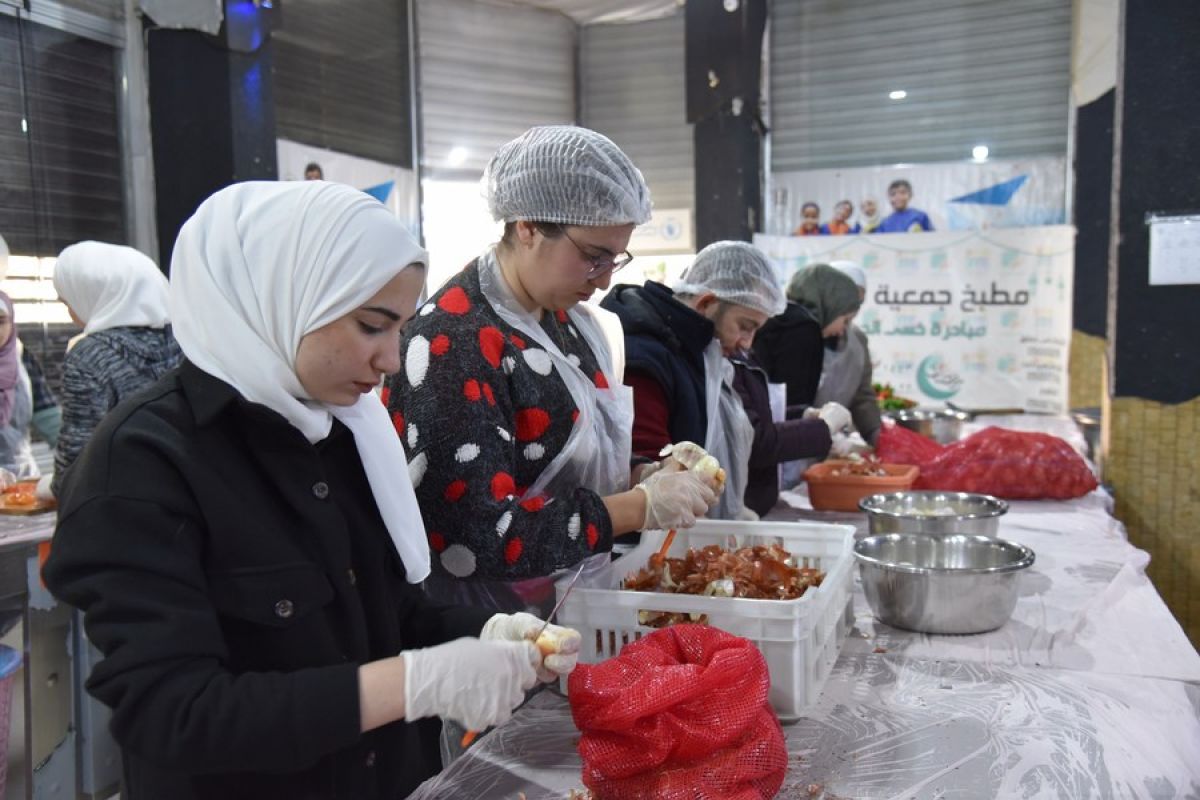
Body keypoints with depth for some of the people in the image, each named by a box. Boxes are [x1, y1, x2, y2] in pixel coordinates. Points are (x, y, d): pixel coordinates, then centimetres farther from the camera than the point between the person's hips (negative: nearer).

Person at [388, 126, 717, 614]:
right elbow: (477, 537, -24)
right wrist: (641, 506, -21)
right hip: (491, 621, -7)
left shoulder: (562, 315, 5)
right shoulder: (452, 345, -20)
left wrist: (644, 478, -2)